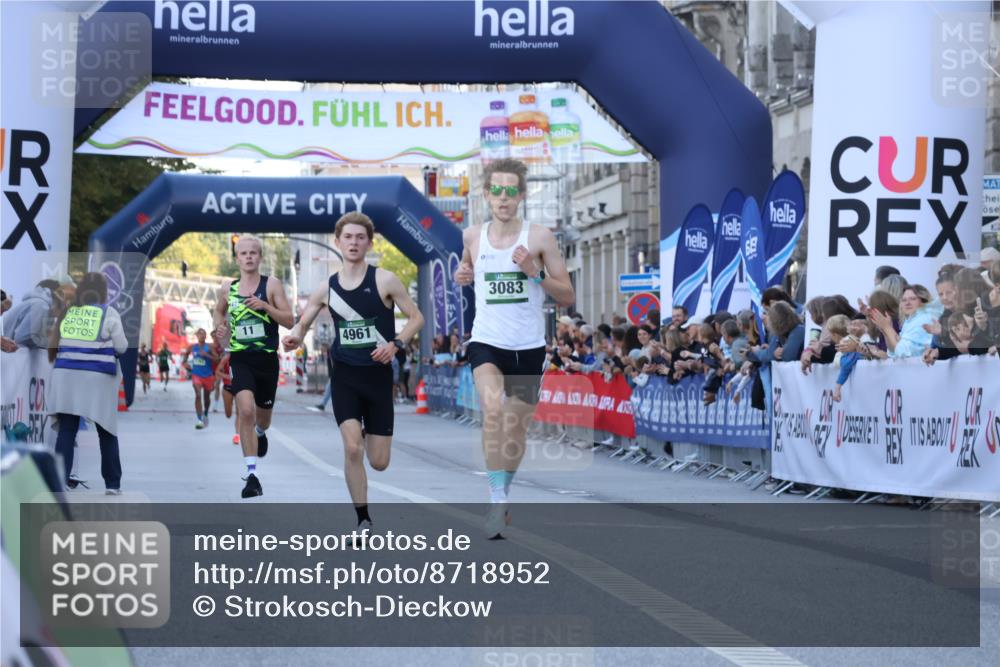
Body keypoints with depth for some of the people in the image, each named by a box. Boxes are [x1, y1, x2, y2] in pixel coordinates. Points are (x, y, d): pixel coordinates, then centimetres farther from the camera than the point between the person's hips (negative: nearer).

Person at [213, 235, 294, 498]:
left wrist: (265, 306, -20)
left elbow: (289, 321, -6)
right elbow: (218, 311, 26)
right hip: (240, 358, 0)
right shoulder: (227, 288, 6)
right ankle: (252, 474, -20)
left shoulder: (272, 284, -2)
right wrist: (219, 326, 4)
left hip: (267, 358, 0)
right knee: (246, 410, -21)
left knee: (262, 416, 16)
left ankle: (260, 432, 56)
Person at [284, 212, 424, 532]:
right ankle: (363, 520, -2)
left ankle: (368, 433, 42)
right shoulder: (326, 288, 2)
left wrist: (396, 343, -18)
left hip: (378, 375, -1)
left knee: (379, 462, 3)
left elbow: (416, 317, -1)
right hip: (345, 375, 1)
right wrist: (294, 337, -11)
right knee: (352, 449, -18)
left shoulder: (384, 280, -7)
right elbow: (303, 323, 12)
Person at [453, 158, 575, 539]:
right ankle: (498, 500, -25)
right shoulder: (472, 237, 4)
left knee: (516, 430, 11)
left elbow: (568, 297, -1)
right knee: (493, 410, -28)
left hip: (528, 348, 0)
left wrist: (535, 273, -16)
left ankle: (502, 497, 36)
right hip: (486, 343, 0)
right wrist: (462, 276, 5)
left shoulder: (539, 237, -4)